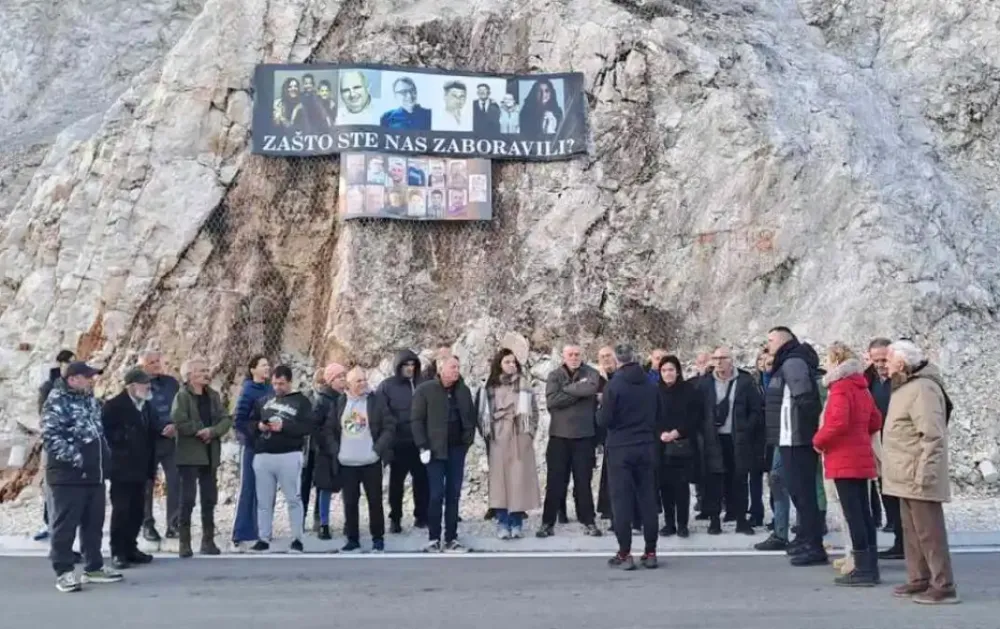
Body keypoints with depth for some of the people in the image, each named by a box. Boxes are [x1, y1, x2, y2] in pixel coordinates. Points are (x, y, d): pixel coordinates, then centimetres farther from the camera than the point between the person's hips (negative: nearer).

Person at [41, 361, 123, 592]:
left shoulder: (90, 400, 15)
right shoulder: (57, 402, -12)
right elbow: (51, 437, -21)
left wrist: (105, 454, 16)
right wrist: (75, 457, -23)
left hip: (94, 473, 9)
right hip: (67, 475, -8)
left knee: (94, 522, 13)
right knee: (65, 524, -2)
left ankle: (94, 567, 23)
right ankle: (64, 572, 5)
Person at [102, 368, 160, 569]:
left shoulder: (147, 405, 11)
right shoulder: (114, 406, -11)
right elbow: (105, 433, -14)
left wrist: (151, 465, 12)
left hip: (140, 468, 7)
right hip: (122, 468, -7)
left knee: (137, 510, 10)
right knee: (121, 510, -4)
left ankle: (130, 547, 20)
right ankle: (118, 552, 4)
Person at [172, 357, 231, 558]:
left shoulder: (213, 395, 11)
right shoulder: (182, 396, -6)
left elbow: (226, 420, 2)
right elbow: (180, 423, -18)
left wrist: (212, 431, -15)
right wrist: (200, 431, -11)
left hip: (210, 454, 5)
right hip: (188, 455, -5)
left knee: (210, 499, 8)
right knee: (187, 498, -4)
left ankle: (208, 540, 17)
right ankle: (184, 542, 3)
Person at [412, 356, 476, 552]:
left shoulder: (463, 390, 8)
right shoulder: (425, 390, -5)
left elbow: (471, 416, 16)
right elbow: (416, 420, -7)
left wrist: (468, 438, 4)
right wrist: (423, 446, -12)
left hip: (457, 449, 4)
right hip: (435, 449, -4)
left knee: (453, 495, 7)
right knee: (437, 494, -4)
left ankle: (451, 539, 14)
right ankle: (433, 538, 8)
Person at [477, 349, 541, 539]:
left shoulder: (523, 383, 4)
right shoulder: (490, 386, 6)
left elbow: (532, 409, 3)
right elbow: (484, 411, 8)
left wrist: (530, 430, -3)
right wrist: (487, 432, 1)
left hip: (520, 437, -1)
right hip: (498, 437, 1)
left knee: (519, 477, 0)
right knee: (500, 477, 0)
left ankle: (517, 523, 7)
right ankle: (503, 523, 5)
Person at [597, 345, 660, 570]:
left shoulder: (614, 385, -13)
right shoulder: (651, 385, 4)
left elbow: (604, 420, -13)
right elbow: (658, 415, 16)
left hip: (620, 448, -4)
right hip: (647, 448, 5)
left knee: (622, 500, 0)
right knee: (648, 499, 8)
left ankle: (624, 554, -1)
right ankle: (650, 552, 11)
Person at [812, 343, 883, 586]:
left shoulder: (840, 389, -14)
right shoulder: (861, 387, 14)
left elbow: (838, 422, -24)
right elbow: (875, 421, 19)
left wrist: (818, 440, -11)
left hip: (844, 460, -9)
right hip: (861, 459, 9)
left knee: (853, 514, -7)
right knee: (863, 512, 11)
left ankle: (863, 569, -5)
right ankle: (871, 567, 16)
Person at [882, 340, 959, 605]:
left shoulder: (922, 388, -17)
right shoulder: (905, 387, 16)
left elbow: (933, 437, -23)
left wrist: (923, 474, -24)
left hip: (918, 477, -10)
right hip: (906, 477, 10)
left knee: (929, 531, -5)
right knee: (912, 531, 16)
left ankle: (943, 586, 1)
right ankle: (919, 580, 25)